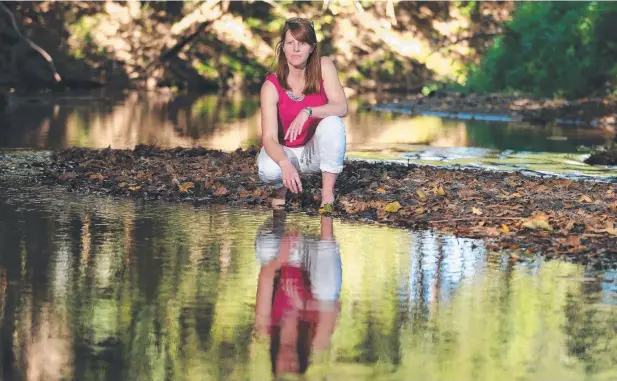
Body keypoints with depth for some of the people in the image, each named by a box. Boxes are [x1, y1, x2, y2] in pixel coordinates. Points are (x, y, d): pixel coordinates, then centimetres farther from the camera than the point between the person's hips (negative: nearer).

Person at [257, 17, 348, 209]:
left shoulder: (323, 67, -14)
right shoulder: (271, 86, -20)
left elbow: (341, 107, -23)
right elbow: (269, 138, -27)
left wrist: (308, 112, -41)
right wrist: (285, 164, -48)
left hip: (317, 150, 1)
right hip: (284, 151, -1)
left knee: (333, 123, -31)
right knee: (269, 170, -35)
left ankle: (328, 194, -20)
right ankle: (281, 189, 4)